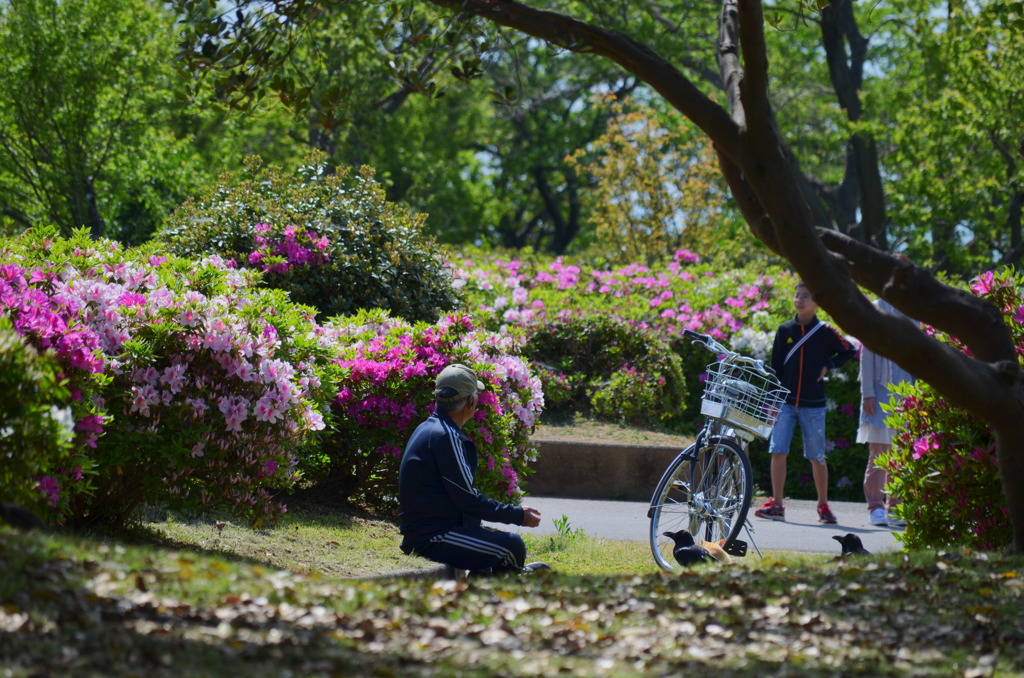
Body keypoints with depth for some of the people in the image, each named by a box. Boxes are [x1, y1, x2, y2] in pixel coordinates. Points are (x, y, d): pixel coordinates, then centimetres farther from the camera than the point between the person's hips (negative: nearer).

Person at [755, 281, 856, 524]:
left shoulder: (824, 332, 0)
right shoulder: (785, 330, 5)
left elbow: (849, 351, 12)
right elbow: (775, 366, 6)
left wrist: (828, 366, 0)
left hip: (813, 404, -1)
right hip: (786, 402, 2)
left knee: (817, 457, 4)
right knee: (778, 451, -7)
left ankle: (823, 505, 15)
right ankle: (777, 504, -2)